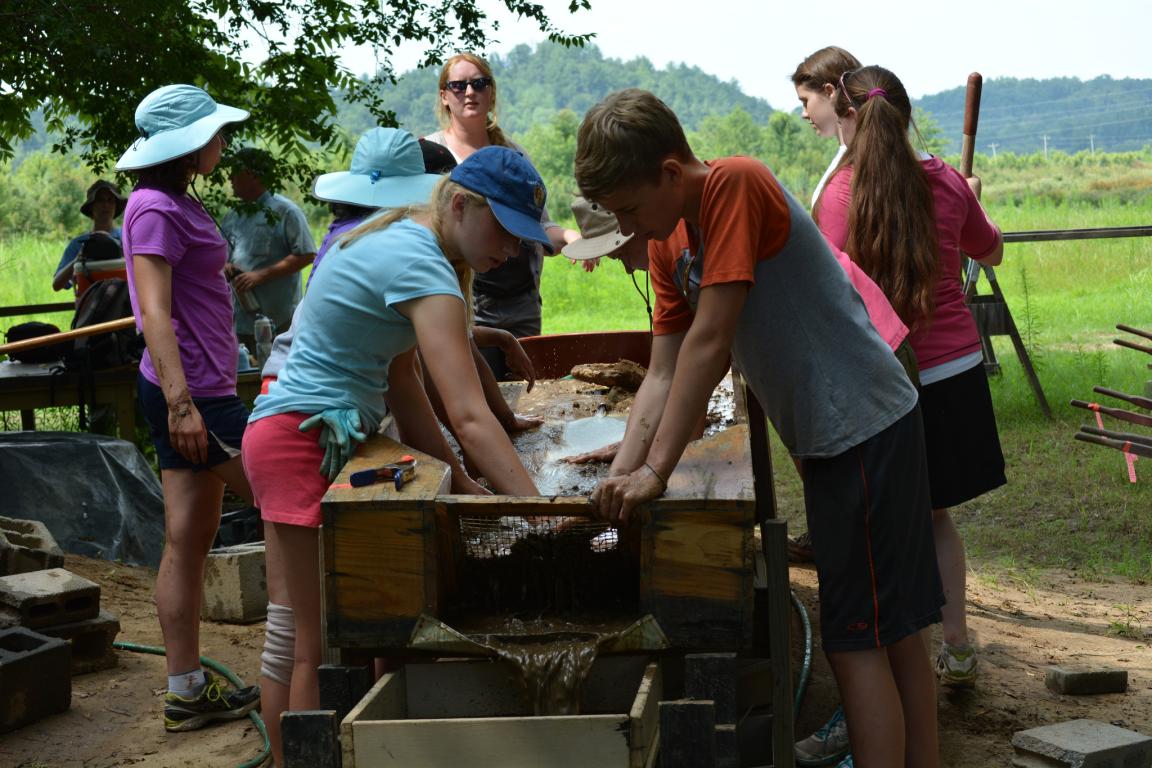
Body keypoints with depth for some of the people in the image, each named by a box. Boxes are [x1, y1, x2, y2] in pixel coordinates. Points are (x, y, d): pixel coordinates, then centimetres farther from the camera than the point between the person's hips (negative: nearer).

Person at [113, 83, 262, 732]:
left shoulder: (179, 204, 19)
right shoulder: (155, 209, -12)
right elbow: (154, 312, -20)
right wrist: (180, 401, -27)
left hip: (198, 390, 10)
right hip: (191, 392, -10)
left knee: (190, 542, 9)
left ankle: (188, 691, 14)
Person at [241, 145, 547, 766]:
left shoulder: (400, 240, 9)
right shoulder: (421, 267, -21)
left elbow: (401, 378, 11)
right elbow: (469, 419, -30)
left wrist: (459, 482, 7)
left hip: (337, 437, 10)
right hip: (304, 441, -10)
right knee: (321, 645, -4)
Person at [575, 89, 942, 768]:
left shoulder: (736, 184, -20)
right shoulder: (668, 241, 8)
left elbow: (709, 343, -24)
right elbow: (664, 374, 5)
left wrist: (655, 471, -21)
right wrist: (622, 473, -7)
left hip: (865, 425, -9)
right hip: (826, 434, 9)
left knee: (857, 641, -5)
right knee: (894, 634, 16)